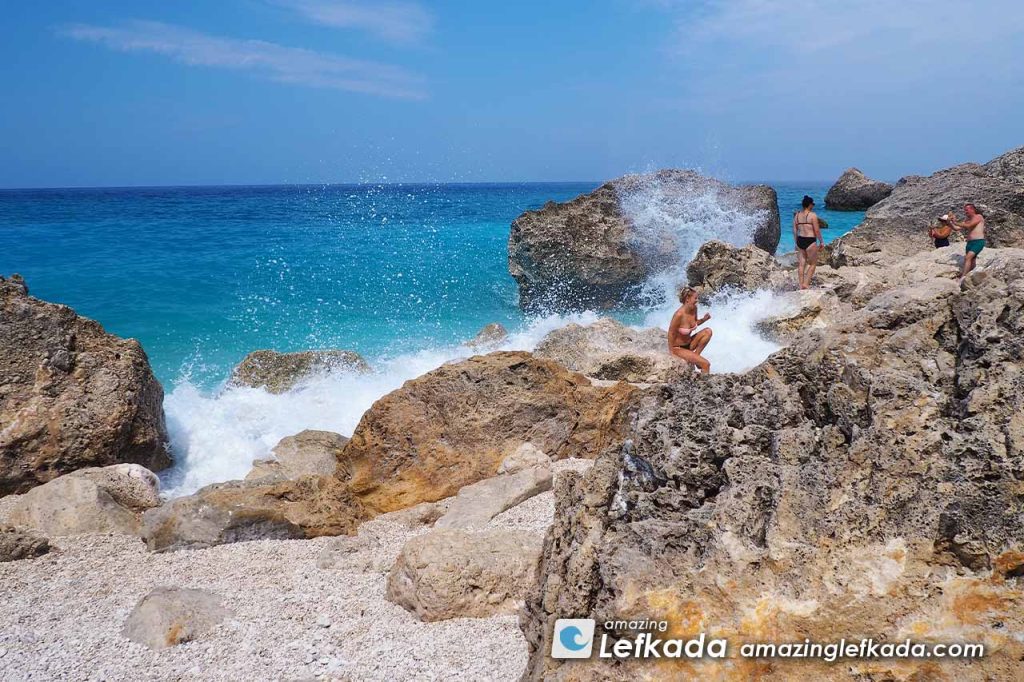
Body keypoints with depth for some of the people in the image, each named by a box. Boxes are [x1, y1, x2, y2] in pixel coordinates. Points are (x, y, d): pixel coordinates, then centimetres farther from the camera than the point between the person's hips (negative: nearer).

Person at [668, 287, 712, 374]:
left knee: (708, 331, -12)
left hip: (689, 344, 8)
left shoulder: (694, 309, -6)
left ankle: (695, 356, -2)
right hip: (678, 348, -8)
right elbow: (671, 334, -20)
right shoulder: (679, 314, -29)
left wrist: (704, 319, -6)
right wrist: (672, 353, -15)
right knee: (706, 364, -17)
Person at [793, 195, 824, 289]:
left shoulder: (797, 215, 7)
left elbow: (795, 230, 11)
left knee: (801, 264, 10)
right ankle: (806, 283, 0)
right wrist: (821, 241, 1)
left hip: (800, 240, 6)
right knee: (813, 264, 7)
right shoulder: (812, 215, -10)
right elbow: (817, 230, -10)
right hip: (810, 241, -6)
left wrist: (796, 243, 20)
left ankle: (801, 284, 11)